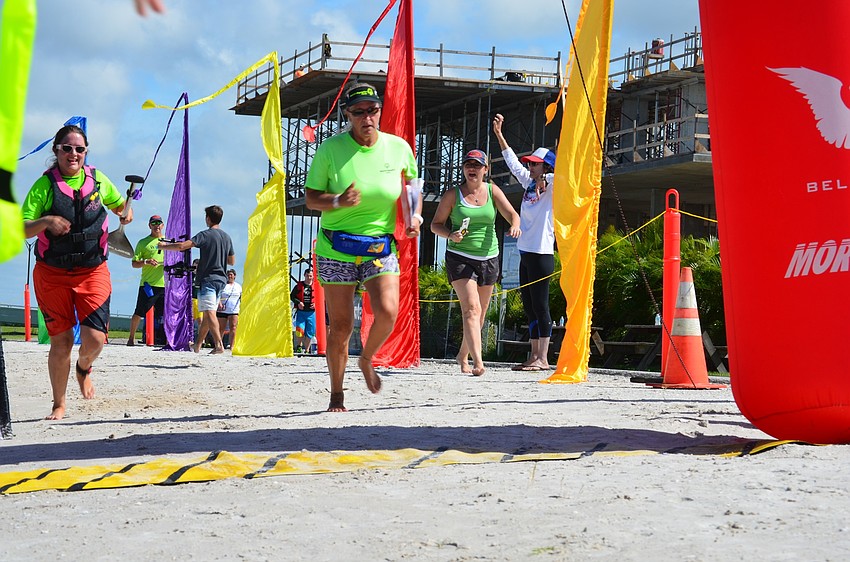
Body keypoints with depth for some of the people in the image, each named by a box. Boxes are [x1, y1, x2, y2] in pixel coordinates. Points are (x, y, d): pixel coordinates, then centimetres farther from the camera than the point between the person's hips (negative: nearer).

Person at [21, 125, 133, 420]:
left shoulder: (98, 180, 3)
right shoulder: (44, 185, -4)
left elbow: (118, 203, 23)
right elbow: (20, 230, -7)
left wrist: (126, 212, -1)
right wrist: (46, 221, -26)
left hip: (93, 272, 1)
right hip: (52, 274, -1)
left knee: (94, 339, -11)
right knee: (61, 341, 0)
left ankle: (84, 369, 26)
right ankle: (59, 404, 19)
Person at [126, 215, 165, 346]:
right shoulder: (143, 243, 6)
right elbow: (134, 263, 2)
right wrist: (146, 262, -17)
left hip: (165, 284, 3)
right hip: (148, 284, -2)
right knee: (138, 313, 2)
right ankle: (131, 338, 15)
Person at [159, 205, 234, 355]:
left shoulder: (206, 235, -9)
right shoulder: (227, 237, 13)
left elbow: (182, 246, -18)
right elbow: (232, 261, 21)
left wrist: (164, 246, -3)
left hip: (208, 279, -7)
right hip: (221, 279, 7)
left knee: (209, 312, -13)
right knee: (207, 313, 14)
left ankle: (219, 345, -26)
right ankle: (197, 345, 23)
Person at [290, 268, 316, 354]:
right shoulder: (299, 286, 5)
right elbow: (291, 296, 9)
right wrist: (298, 302, -8)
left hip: (311, 312, 0)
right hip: (301, 312, 0)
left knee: (309, 332, 3)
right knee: (300, 330, -14)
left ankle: (306, 350, 17)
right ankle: (299, 346, 11)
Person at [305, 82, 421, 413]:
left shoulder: (398, 148, 1)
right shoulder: (331, 149, -6)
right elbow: (311, 199, -3)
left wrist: (415, 215, -2)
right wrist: (338, 201, -23)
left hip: (381, 248, 2)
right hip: (336, 251, -1)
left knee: (388, 312, -18)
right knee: (341, 325, 0)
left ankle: (367, 359, 14)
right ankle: (336, 396, 18)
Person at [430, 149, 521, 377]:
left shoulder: (493, 191, 5)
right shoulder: (453, 195, -1)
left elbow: (512, 214, -4)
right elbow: (436, 224, 3)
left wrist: (514, 226, -27)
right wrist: (450, 235, -17)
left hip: (489, 258, 4)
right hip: (460, 258, -4)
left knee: (480, 312, 13)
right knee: (472, 309, -19)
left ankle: (463, 355, 34)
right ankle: (478, 361, -27)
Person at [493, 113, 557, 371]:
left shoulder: (551, 186, -3)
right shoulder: (530, 183, 16)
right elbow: (513, 162, 26)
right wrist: (499, 134, 26)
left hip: (541, 254, -8)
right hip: (526, 253, 8)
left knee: (540, 306, -8)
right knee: (529, 308, 8)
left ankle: (543, 358, -7)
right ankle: (534, 357, 11)